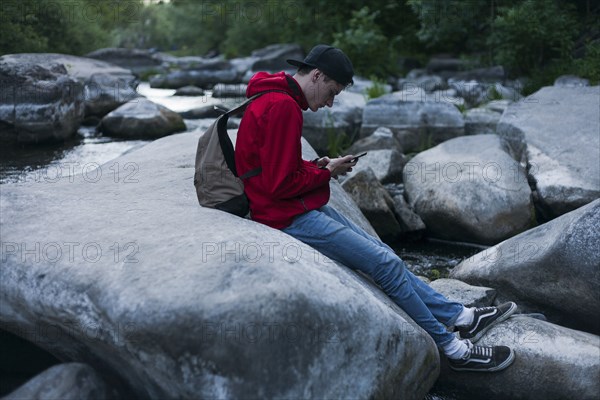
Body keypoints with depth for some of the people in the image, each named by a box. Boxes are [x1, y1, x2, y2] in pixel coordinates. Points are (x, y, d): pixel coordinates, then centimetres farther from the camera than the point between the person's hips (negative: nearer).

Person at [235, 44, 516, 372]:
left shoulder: (274, 100, 13)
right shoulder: (283, 107, -20)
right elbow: (282, 184, -22)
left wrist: (316, 165, 4)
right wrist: (327, 172, -7)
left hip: (303, 210, 11)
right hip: (290, 218, -11)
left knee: (381, 252, 10)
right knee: (386, 263, -11)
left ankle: (459, 316, 16)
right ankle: (454, 349, 2)